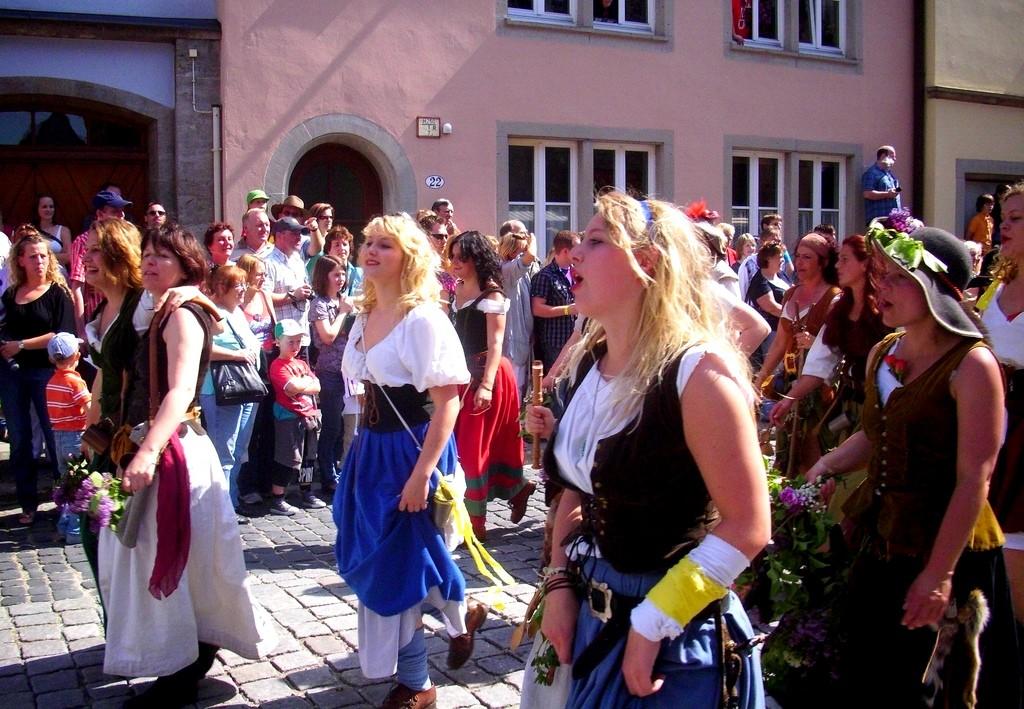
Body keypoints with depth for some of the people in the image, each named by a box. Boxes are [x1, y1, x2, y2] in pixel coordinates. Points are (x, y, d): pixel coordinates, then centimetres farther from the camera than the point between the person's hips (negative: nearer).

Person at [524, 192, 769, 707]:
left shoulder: (697, 371, -20)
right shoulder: (589, 363, 1)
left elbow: (747, 526, -20)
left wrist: (652, 624, -19)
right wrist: (559, 583, 2)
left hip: (677, 636, -7)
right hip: (590, 616, 7)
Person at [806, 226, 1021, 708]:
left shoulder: (972, 365, -17)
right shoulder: (881, 354, 6)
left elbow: (974, 479, -20)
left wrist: (938, 573, -21)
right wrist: (824, 469, 6)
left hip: (946, 554, -7)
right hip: (880, 545, 7)